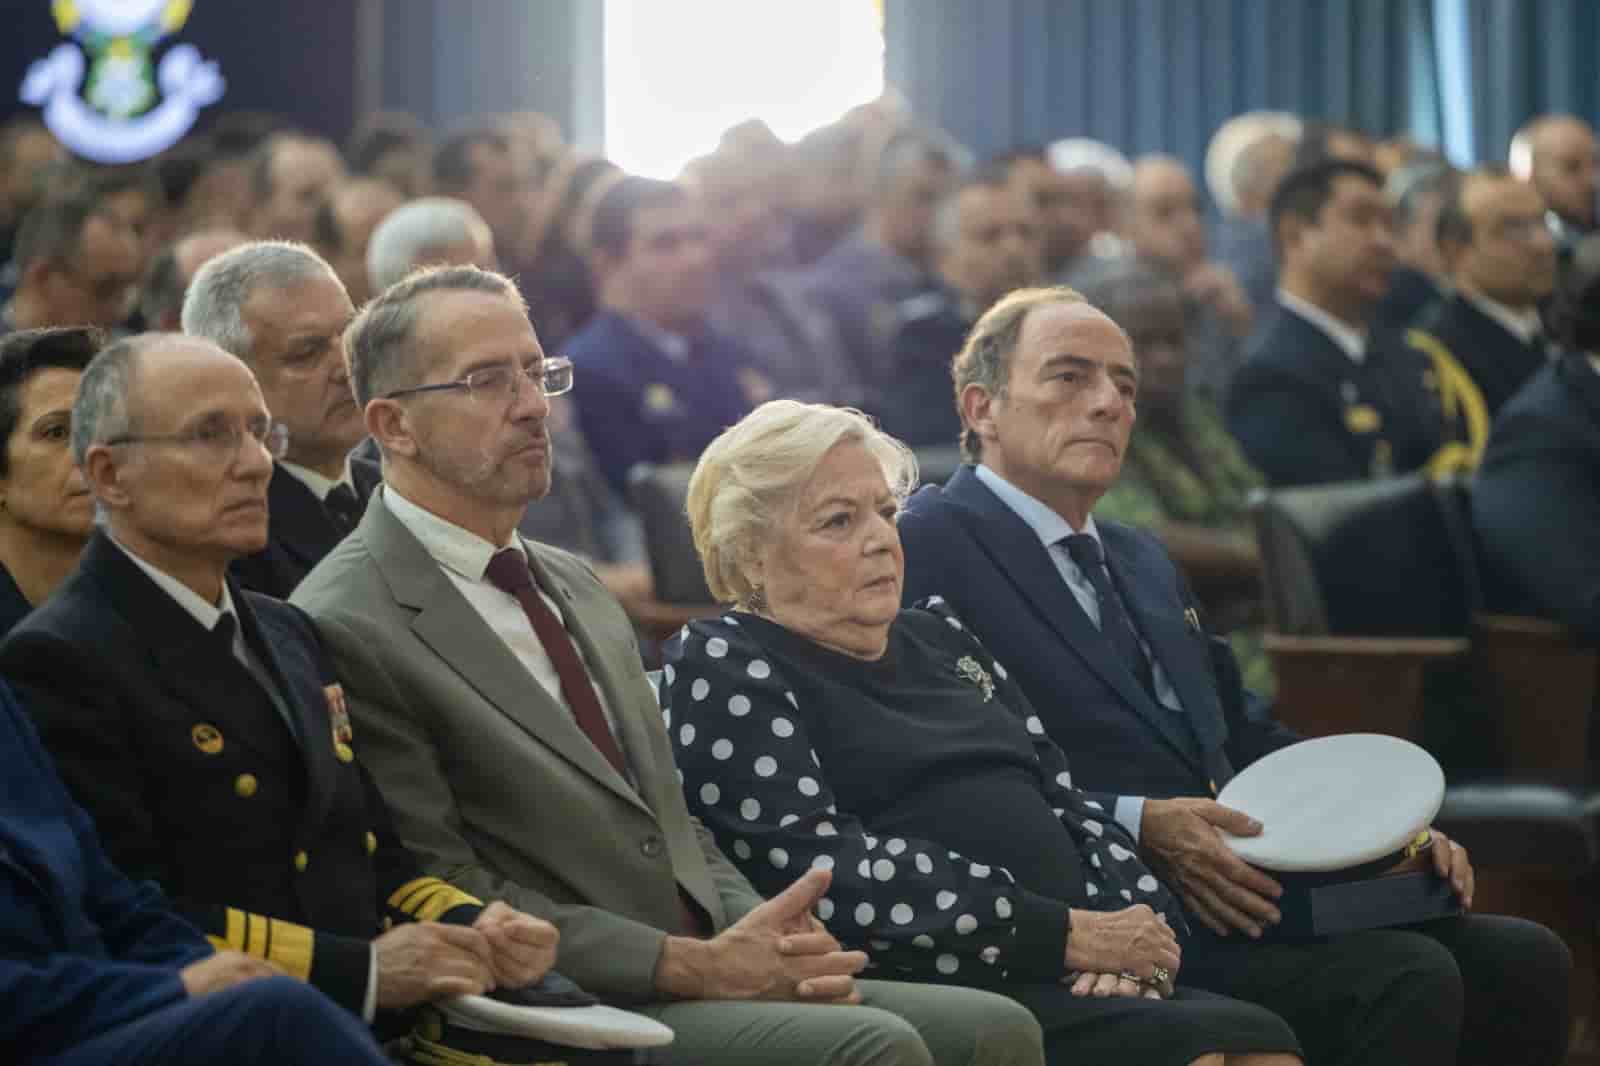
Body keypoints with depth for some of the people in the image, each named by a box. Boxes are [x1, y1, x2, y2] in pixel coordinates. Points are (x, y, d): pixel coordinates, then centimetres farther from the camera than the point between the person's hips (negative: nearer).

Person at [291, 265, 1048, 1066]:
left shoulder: (575, 588, 20)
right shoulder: (348, 631, -7)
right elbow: (453, 902, -12)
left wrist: (769, 939, 0)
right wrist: (701, 966, -15)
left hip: (703, 967, 8)